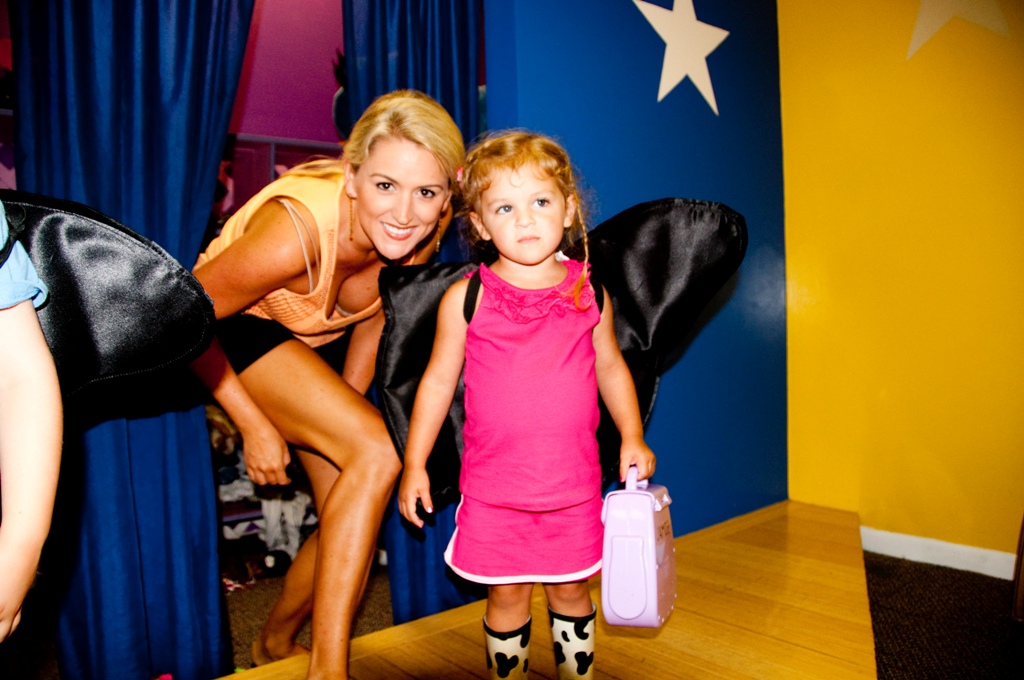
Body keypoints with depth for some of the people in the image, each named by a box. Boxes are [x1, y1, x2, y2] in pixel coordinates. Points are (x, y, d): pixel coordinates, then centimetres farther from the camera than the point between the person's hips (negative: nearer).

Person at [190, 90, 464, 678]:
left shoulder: (426, 232, -20)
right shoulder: (298, 229, -37)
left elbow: (375, 314, 0)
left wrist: (345, 414, -2)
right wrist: (254, 424, -18)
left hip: (321, 339, 6)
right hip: (238, 329, -5)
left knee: (352, 524, 1)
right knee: (376, 452, -26)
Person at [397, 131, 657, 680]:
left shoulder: (589, 293, 0)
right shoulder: (465, 298, -6)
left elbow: (610, 368, 12)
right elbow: (438, 381, 1)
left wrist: (632, 438, 7)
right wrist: (414, 463, 2)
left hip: (573, 485, 2)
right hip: (493, 489, -1)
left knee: (570, 590, 18)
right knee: (506, 594, 12)